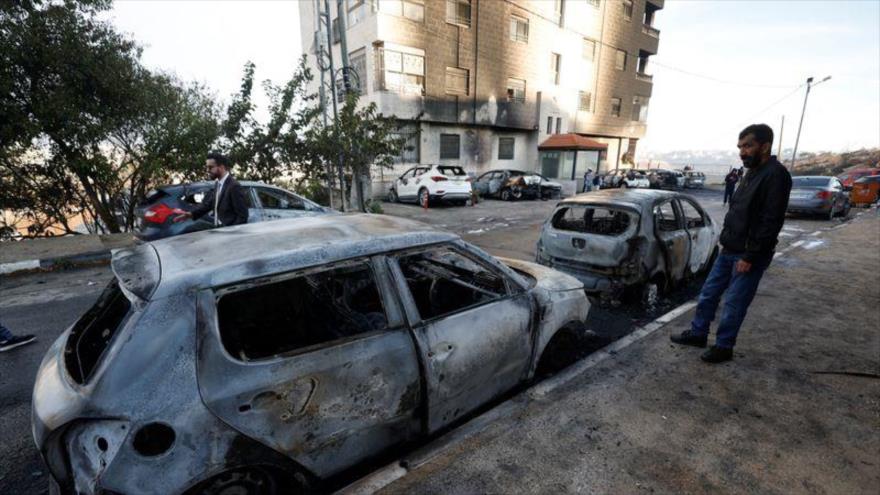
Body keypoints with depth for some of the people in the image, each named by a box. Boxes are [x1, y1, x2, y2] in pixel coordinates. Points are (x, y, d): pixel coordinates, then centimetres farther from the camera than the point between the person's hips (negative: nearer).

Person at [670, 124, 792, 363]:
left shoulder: (776, 175, -16)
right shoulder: (753, 172, 12)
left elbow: (771, 222, -21)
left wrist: (750, 257, -21)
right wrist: (727, 242, 15)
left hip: (749, 255, -8)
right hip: (729, 250, 9)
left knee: (733, 304, 2)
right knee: (709, 293, 14)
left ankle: (723, 346, 17)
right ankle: (698, 333, 28)